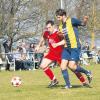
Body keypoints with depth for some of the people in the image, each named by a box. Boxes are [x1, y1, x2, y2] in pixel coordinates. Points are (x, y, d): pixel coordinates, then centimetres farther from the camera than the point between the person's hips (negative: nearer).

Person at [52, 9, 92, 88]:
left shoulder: (71, 21, -8)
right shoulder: (60, 26, 14)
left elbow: (82, 24, -13)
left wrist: (85, 20, -35)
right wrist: (57, 44, 19)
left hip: (75, 47, -8)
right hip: (66, 48, 8)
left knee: (71, 66, -14)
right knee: (63, 66, -1)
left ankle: (87, 73, 10)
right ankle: (68, 85, 8)